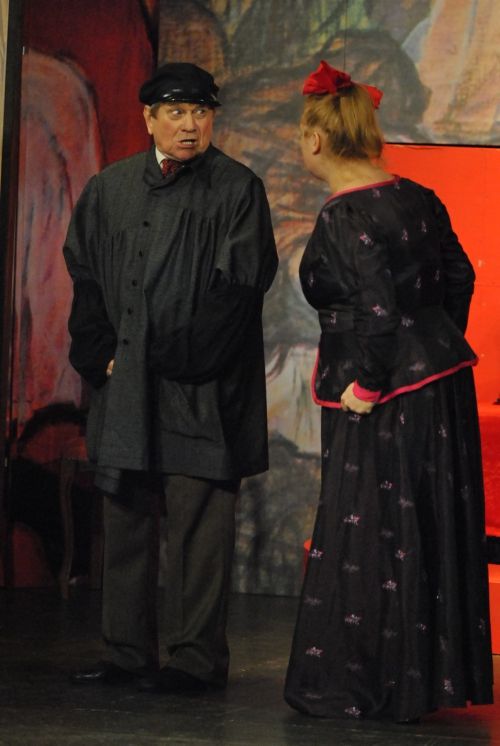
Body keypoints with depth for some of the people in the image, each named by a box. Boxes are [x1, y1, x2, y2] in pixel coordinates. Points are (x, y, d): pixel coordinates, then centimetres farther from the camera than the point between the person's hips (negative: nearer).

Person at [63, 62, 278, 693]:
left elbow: (239, 286, -7)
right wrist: (101, 355, 0)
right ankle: (126, 653, 16)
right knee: (126, 516, 8)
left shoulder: (238, 189, -1)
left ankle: (196, 658, 1)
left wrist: (174, 356, -11)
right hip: (125, 383, 5)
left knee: (197, 520, -5)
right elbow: (84, 275, 12)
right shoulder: (108, 189, 12)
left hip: (200, 386, -5)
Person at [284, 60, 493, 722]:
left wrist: (365, 385, -14)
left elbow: (379, 308, -23)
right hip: (442, 385, 8)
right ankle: (434, 674, 24)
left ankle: (360, 687, 9)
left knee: (364, 537, 1)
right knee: (431, 531, 15)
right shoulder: (416, 200, 6)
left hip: (384, 401, -8)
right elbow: (459, 276, 13)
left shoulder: (342, 220, -17)